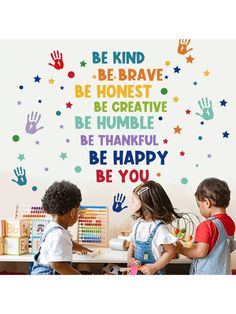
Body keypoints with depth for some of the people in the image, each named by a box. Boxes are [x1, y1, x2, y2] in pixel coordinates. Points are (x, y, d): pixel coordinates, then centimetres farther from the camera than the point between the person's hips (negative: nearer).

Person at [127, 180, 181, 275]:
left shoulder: (159, 228, -17)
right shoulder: (138, 224, 4)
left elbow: (171, 252, -15)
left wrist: (154, 267, -16)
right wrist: (130, 258, -4)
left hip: (153, 273, -6)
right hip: (136, 270, 6)